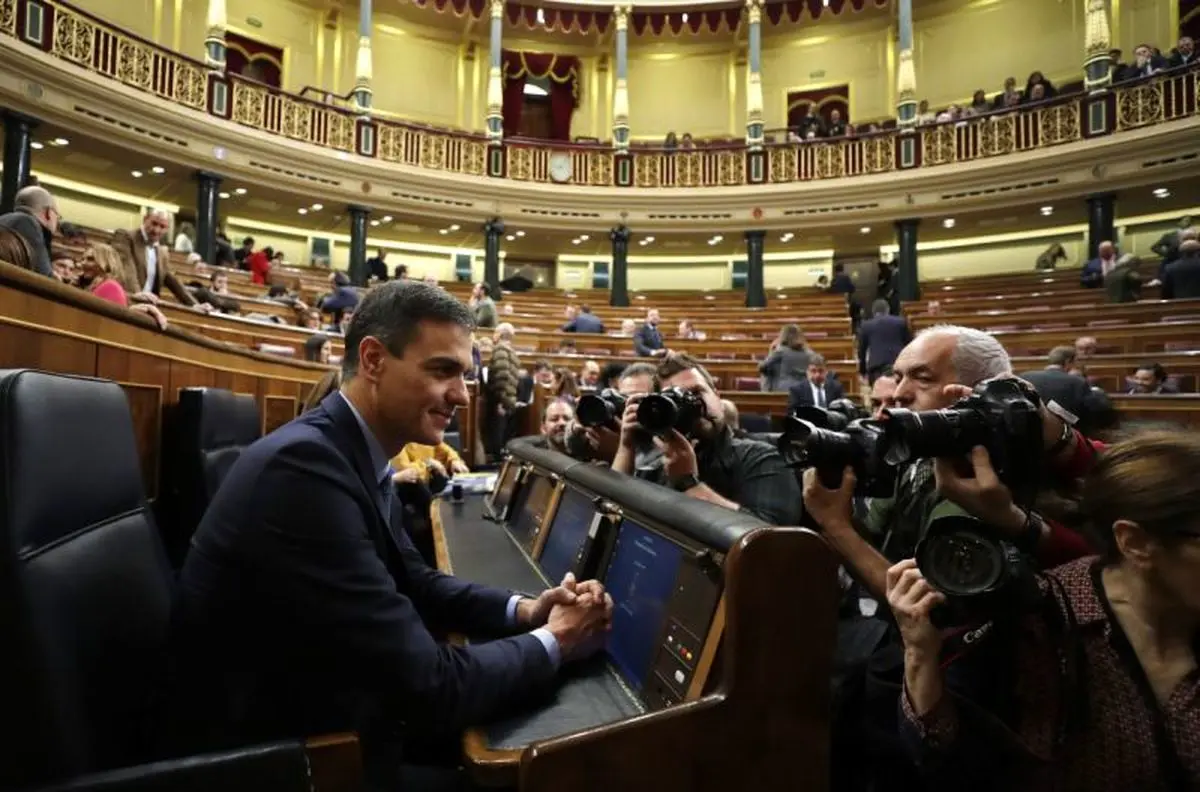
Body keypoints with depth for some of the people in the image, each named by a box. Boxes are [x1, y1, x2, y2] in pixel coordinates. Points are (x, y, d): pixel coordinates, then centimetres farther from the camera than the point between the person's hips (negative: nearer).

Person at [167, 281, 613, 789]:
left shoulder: (353, 454, -2)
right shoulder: (306, 464, -30)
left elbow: (414, 583, 9)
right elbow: (427, 687, -29)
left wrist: (524, 609, -6)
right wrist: (551, 643, -14)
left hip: (319, 715, 8)